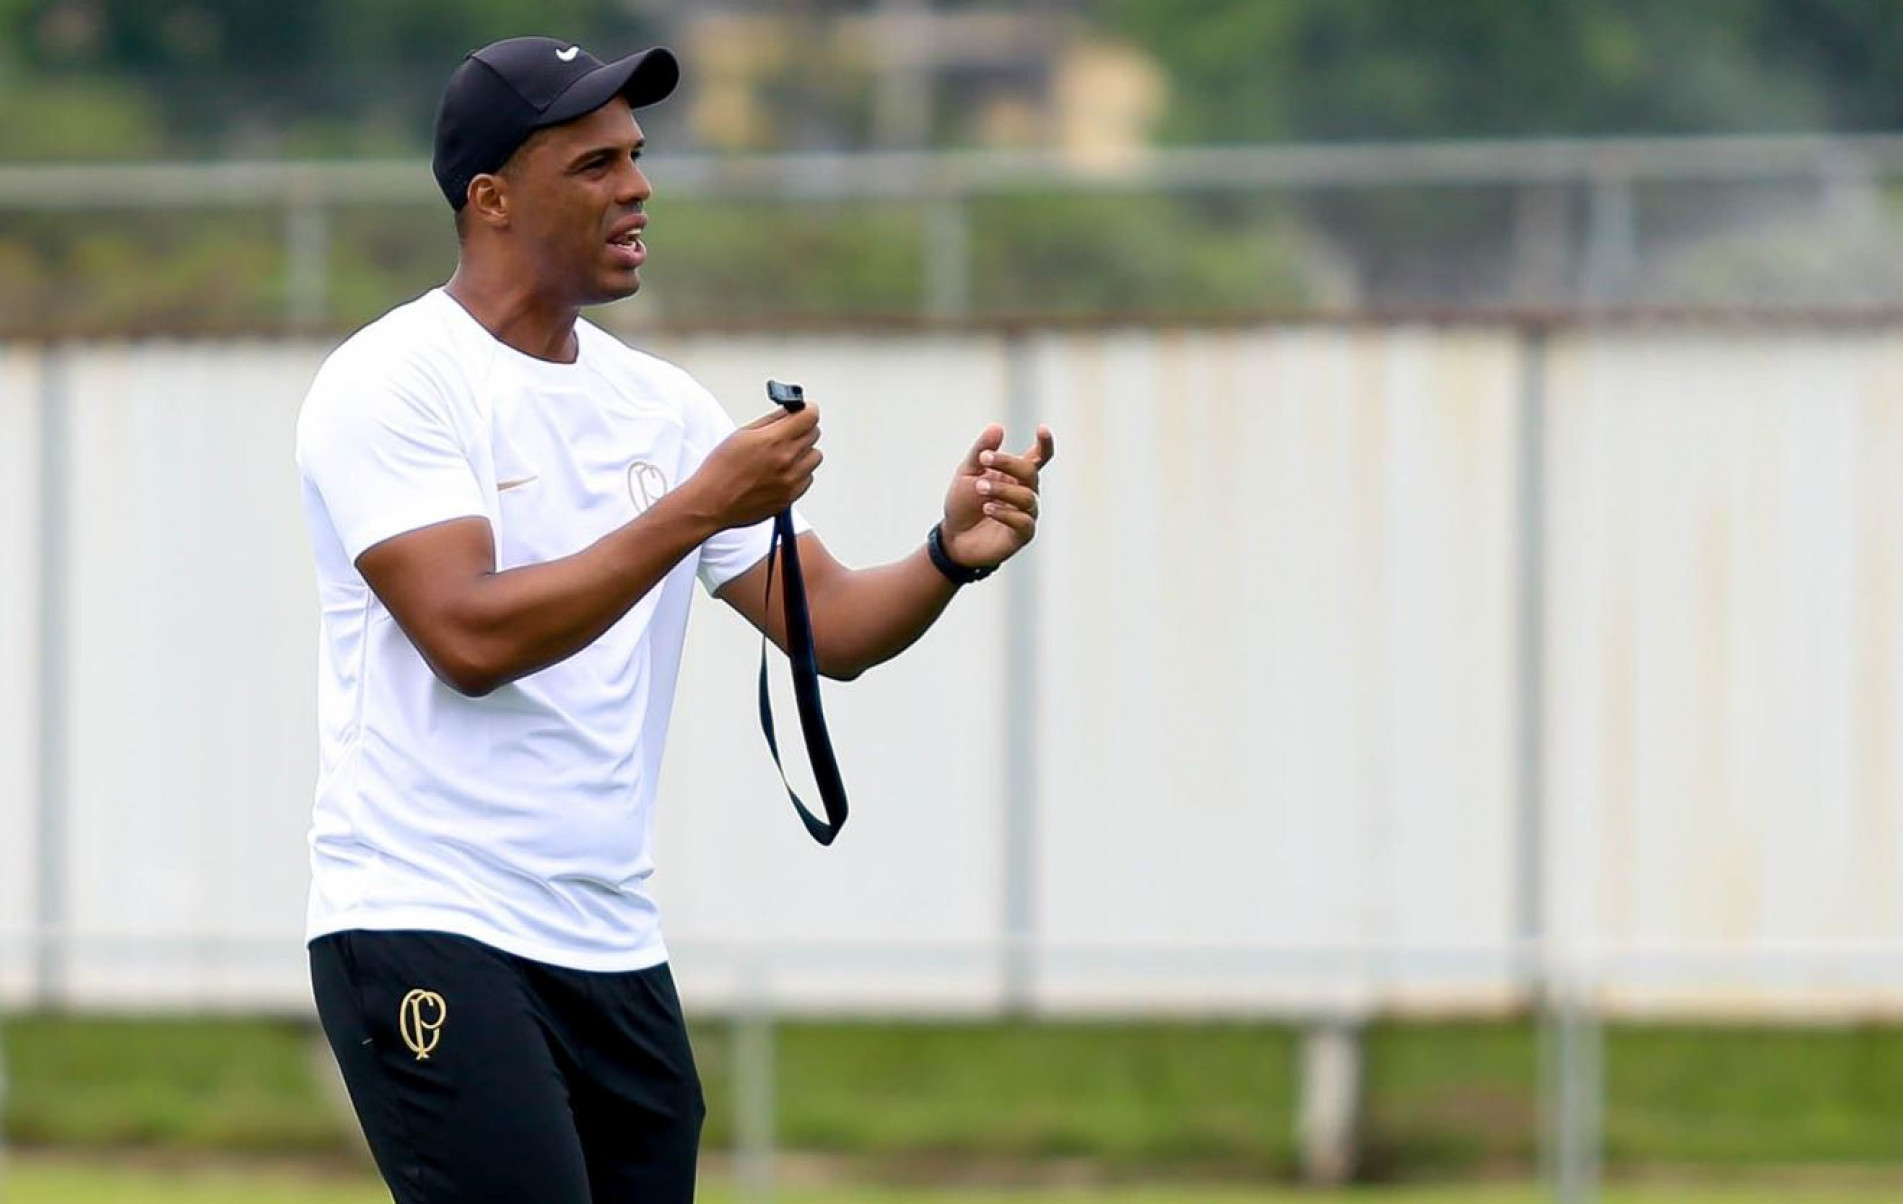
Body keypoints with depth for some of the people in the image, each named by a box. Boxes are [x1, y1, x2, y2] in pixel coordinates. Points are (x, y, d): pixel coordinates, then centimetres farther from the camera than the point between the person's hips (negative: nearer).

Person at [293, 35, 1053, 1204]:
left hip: (617, 953, 7)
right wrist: (698, 507, -21)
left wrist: (952, 553, -11)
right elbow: (470, 638, -20)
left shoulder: (664, 405, 13)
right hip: (427, 934, -7)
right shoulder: (392, 382, -8)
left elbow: (833, 626, 9)